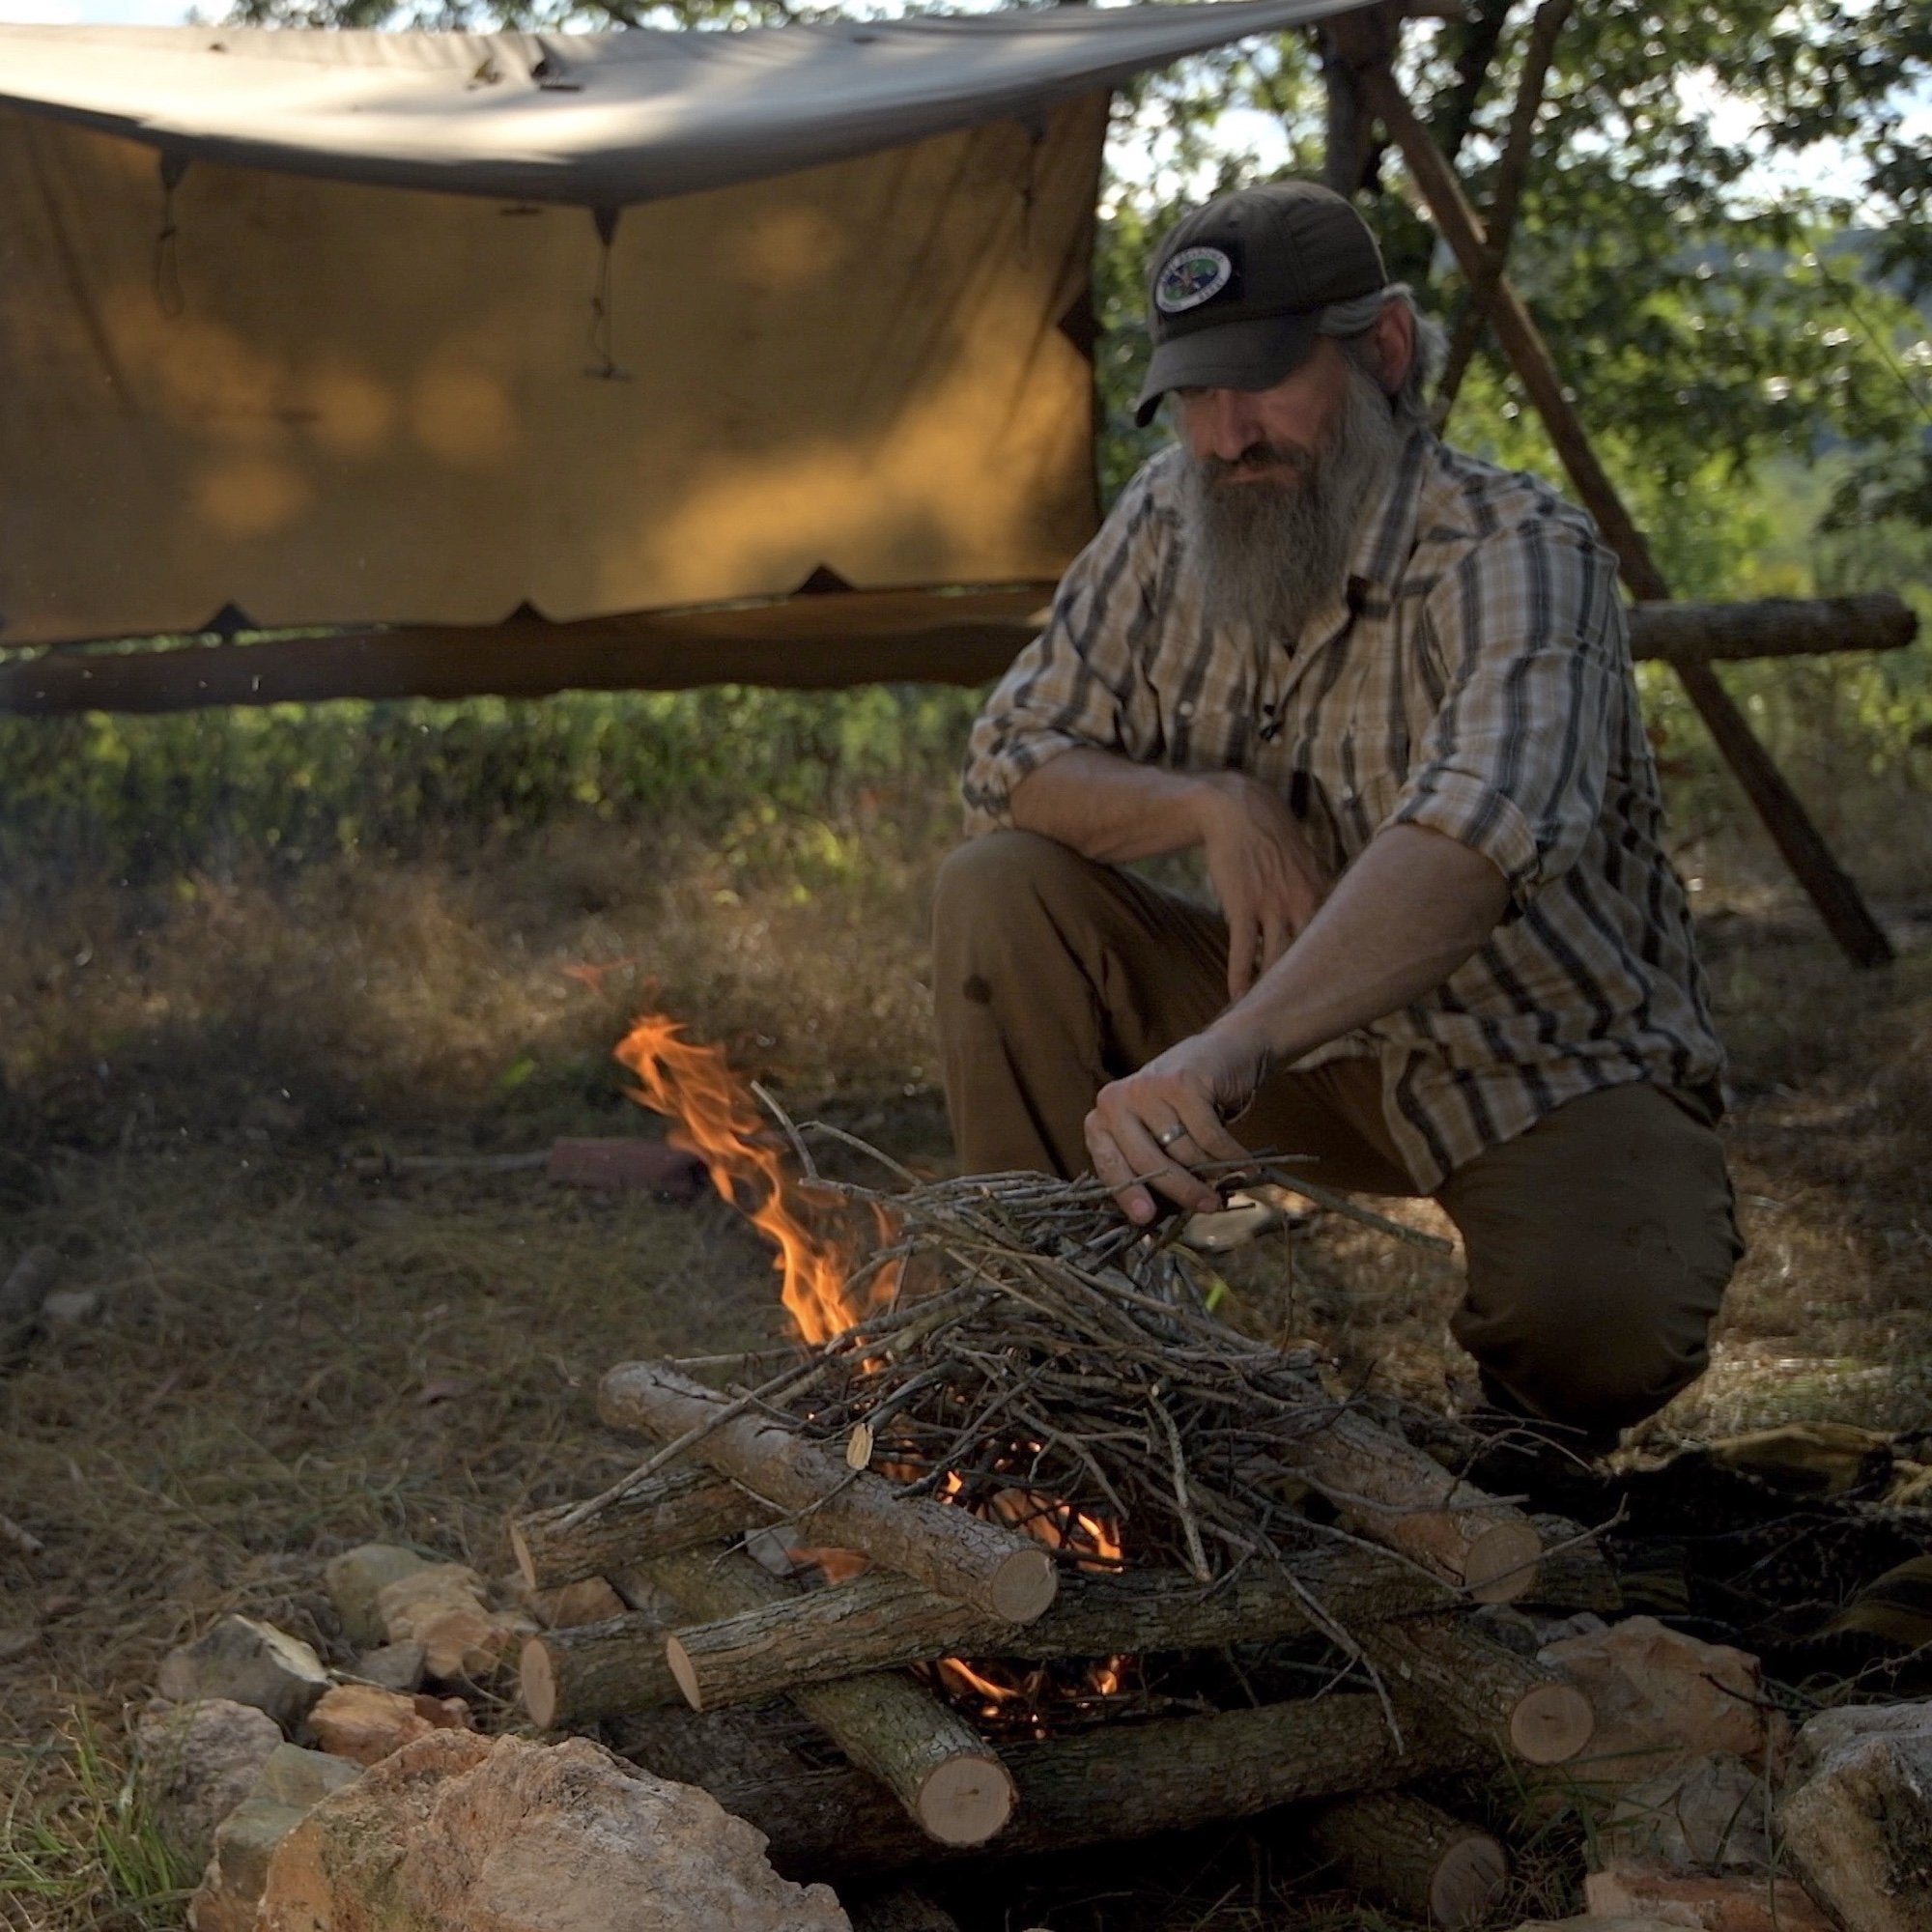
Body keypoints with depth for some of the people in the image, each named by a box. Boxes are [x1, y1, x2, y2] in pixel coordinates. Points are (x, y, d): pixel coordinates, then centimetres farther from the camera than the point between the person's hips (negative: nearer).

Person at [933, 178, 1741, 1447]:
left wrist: (1237, 1046, -61)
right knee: (999, 892, -13)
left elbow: (1483, 829, -46)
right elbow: (1011, 760, -4)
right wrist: (1213, 805, -25)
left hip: (1553, 1070, -5)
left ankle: (1536, 1434, 3)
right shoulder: (1170, 520, -5)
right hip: (1311, 1032, 5)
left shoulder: (1518, 556, -26)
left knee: (1596, 1324, -36)